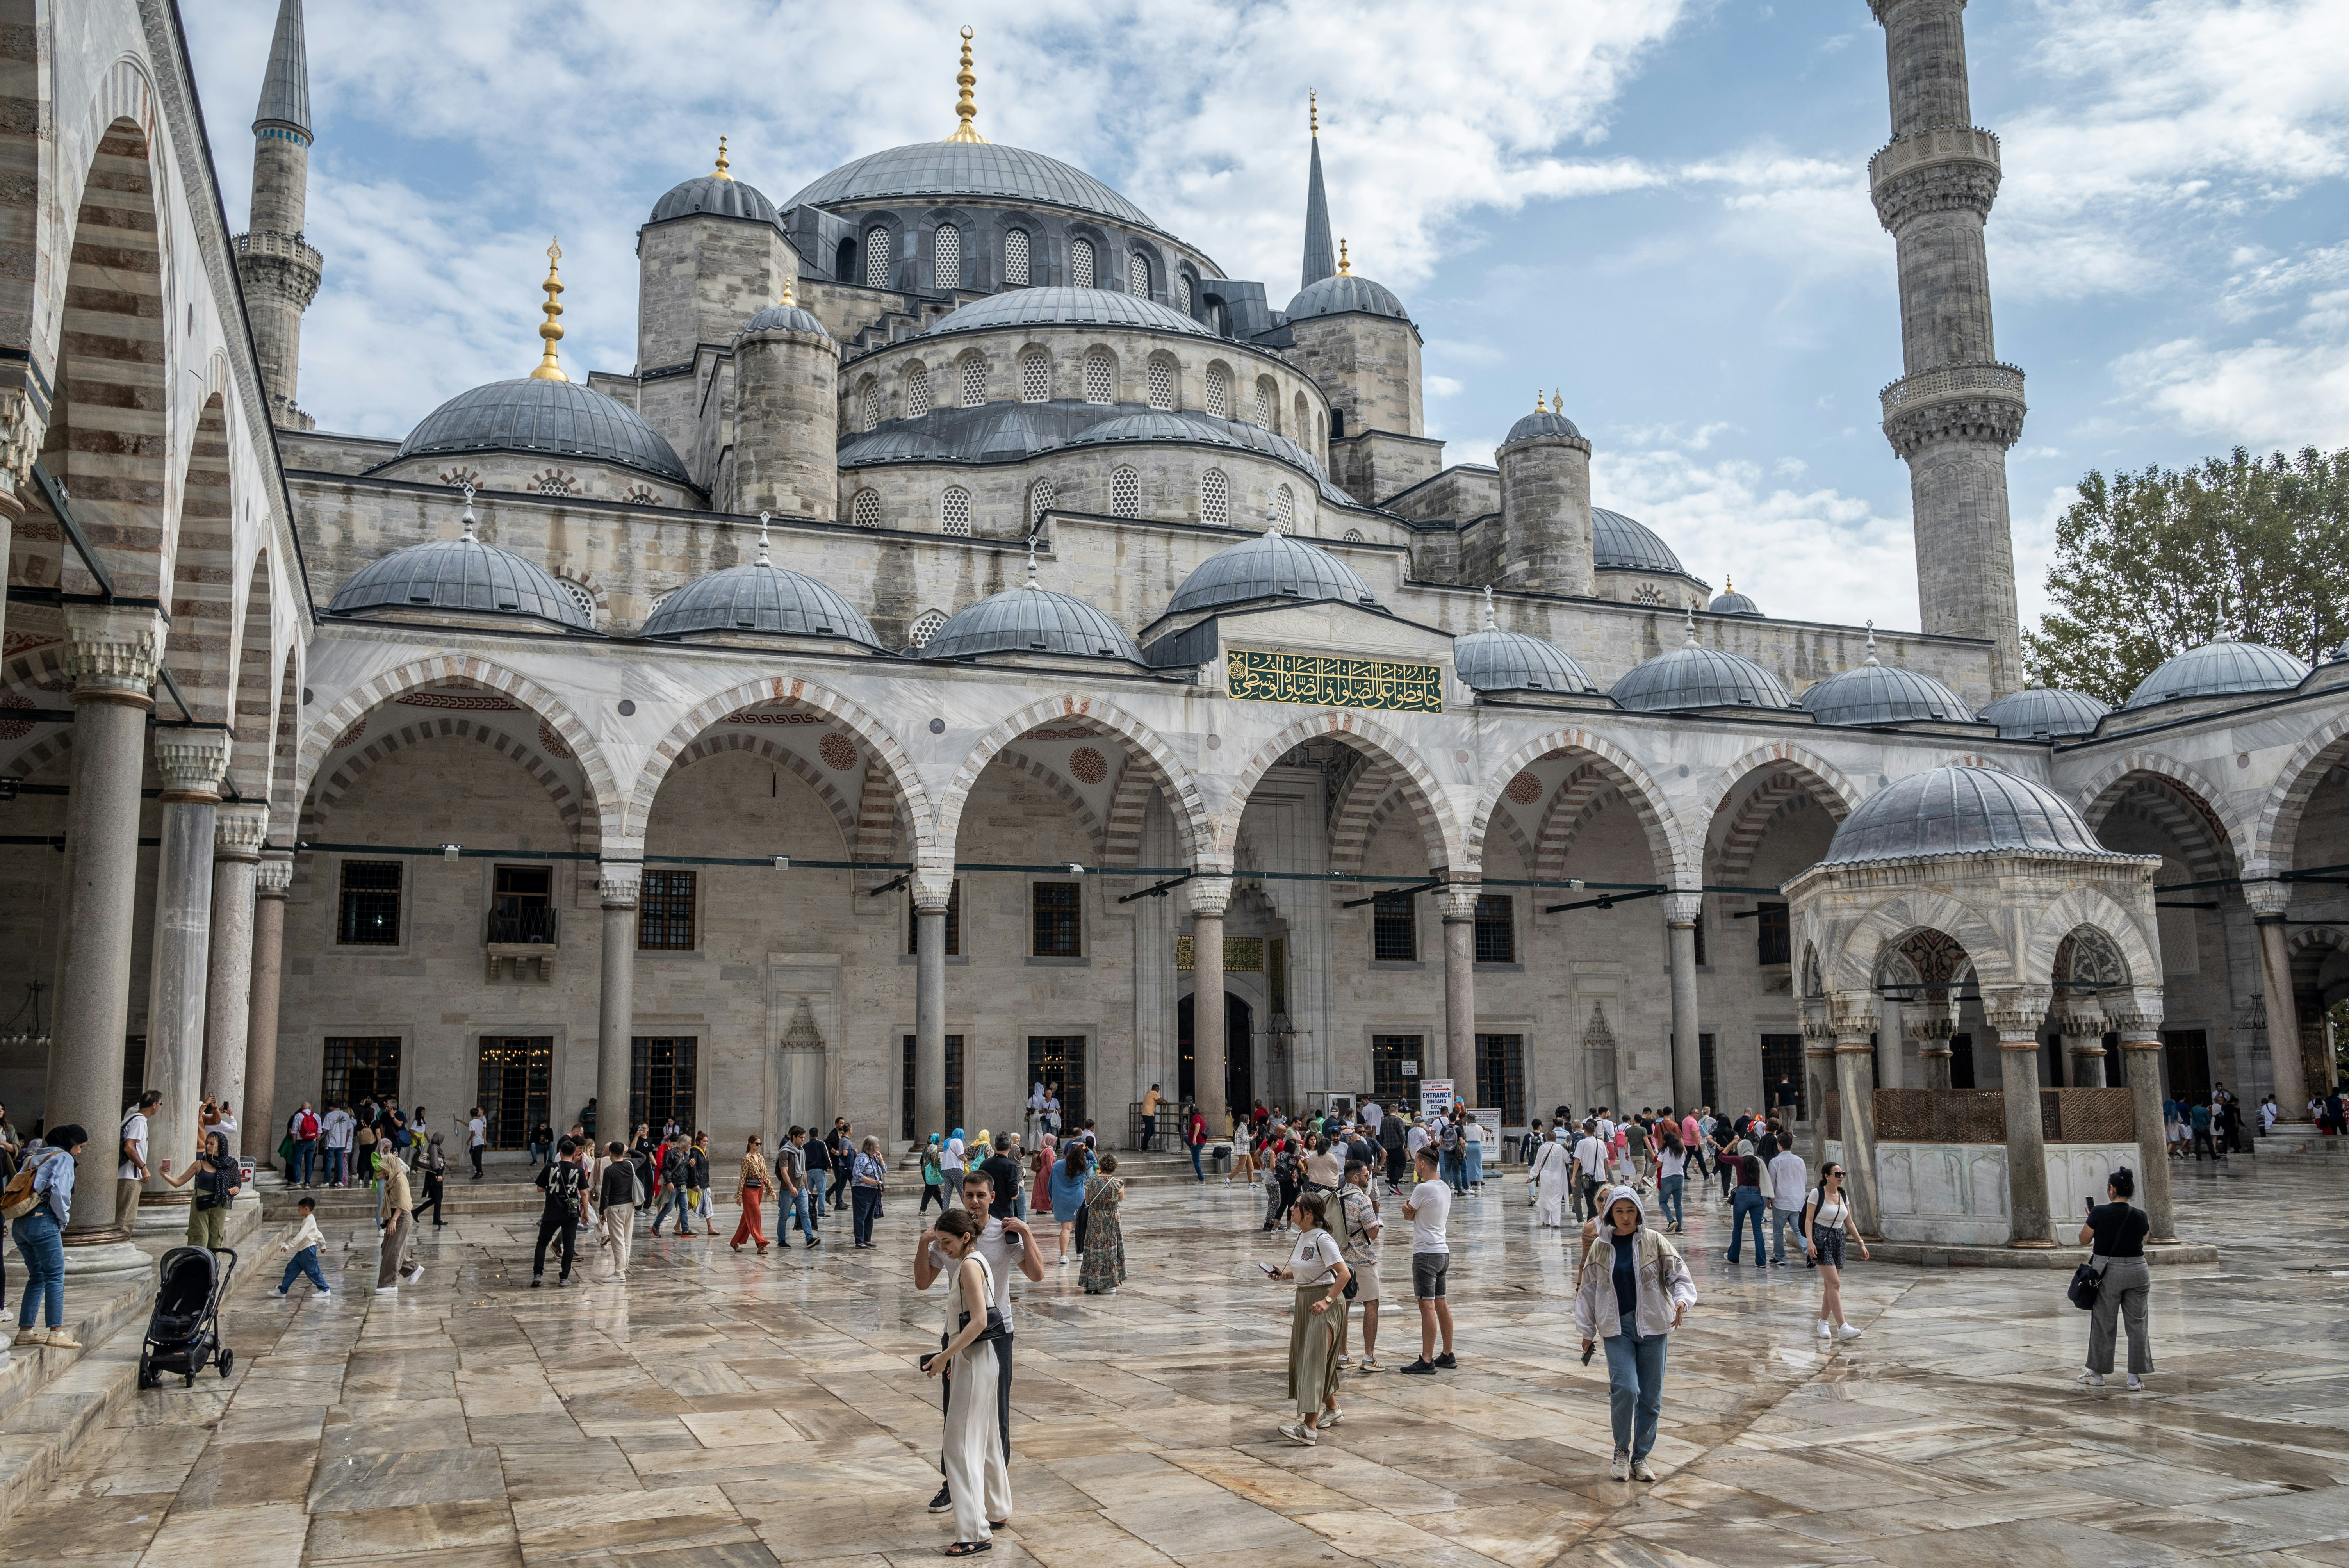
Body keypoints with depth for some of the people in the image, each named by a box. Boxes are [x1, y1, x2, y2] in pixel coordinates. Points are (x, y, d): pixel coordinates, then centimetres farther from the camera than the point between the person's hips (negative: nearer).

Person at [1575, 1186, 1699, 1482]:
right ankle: (1622, 1452, 5)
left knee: (1651, 1397, 5)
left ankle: (1640, 1457, 22)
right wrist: (1587, 1331, 12)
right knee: (1625, 1388, -16)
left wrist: (1681, 1301, -19)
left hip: (1651, 1327, 1)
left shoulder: (1654, 1242, 1)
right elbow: (1588, 1290, 11)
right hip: (1616, 1328, -1)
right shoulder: (1600, 1247, 4)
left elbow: (1679, 1275, 1)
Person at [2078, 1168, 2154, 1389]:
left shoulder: (2100, 1213, -12)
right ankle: (2135, 1377, 11)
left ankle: (2097, 1373, 18)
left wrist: (2090, 1219, 12)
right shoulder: (2140, 1216, -3)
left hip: (2108, 1273, -2)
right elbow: (2142, 1240, 13)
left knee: (2103, 1325, 8)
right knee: (2137, 1324, 9)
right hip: (2137, 1271, 2)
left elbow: (2084, 1240, -3)